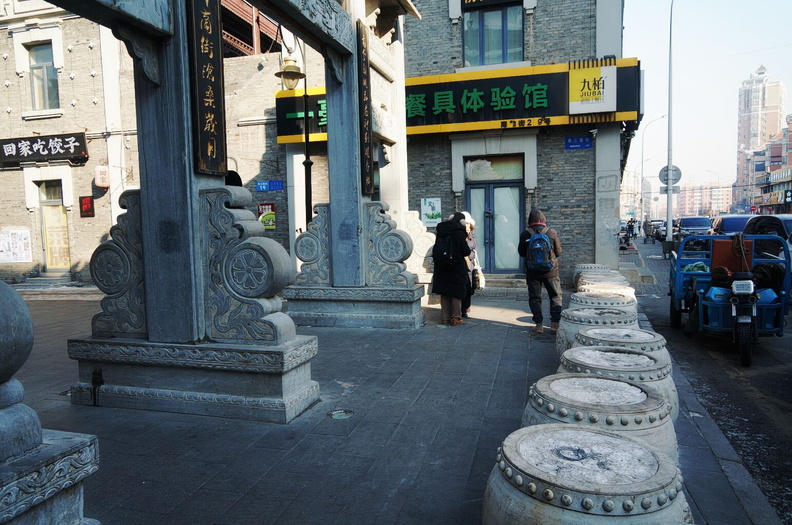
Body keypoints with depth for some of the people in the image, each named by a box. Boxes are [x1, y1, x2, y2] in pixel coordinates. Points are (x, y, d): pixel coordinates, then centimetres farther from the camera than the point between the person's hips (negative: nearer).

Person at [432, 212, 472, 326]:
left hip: (441, 267, 5)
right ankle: (455, 318, 7)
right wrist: (468, 250, 7)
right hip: (456, 267, -5)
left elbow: (436, 249, 10)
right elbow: (466, 251, -12)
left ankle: (445, 318, 14)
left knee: (444, 292, 10)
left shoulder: (441, 230, 3)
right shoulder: (459, 232, -13)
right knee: (457, 291, 6)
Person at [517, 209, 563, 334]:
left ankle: (539, 325, 4)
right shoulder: (552, 232, -6)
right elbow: (558, 252, 1)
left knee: (534, 298, 8)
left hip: (532, 271, 0)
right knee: (555, 297, 10)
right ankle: (555, 324, 5)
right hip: (550, 271, 0)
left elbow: (521, 253, 4)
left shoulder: (525, 234, -5)